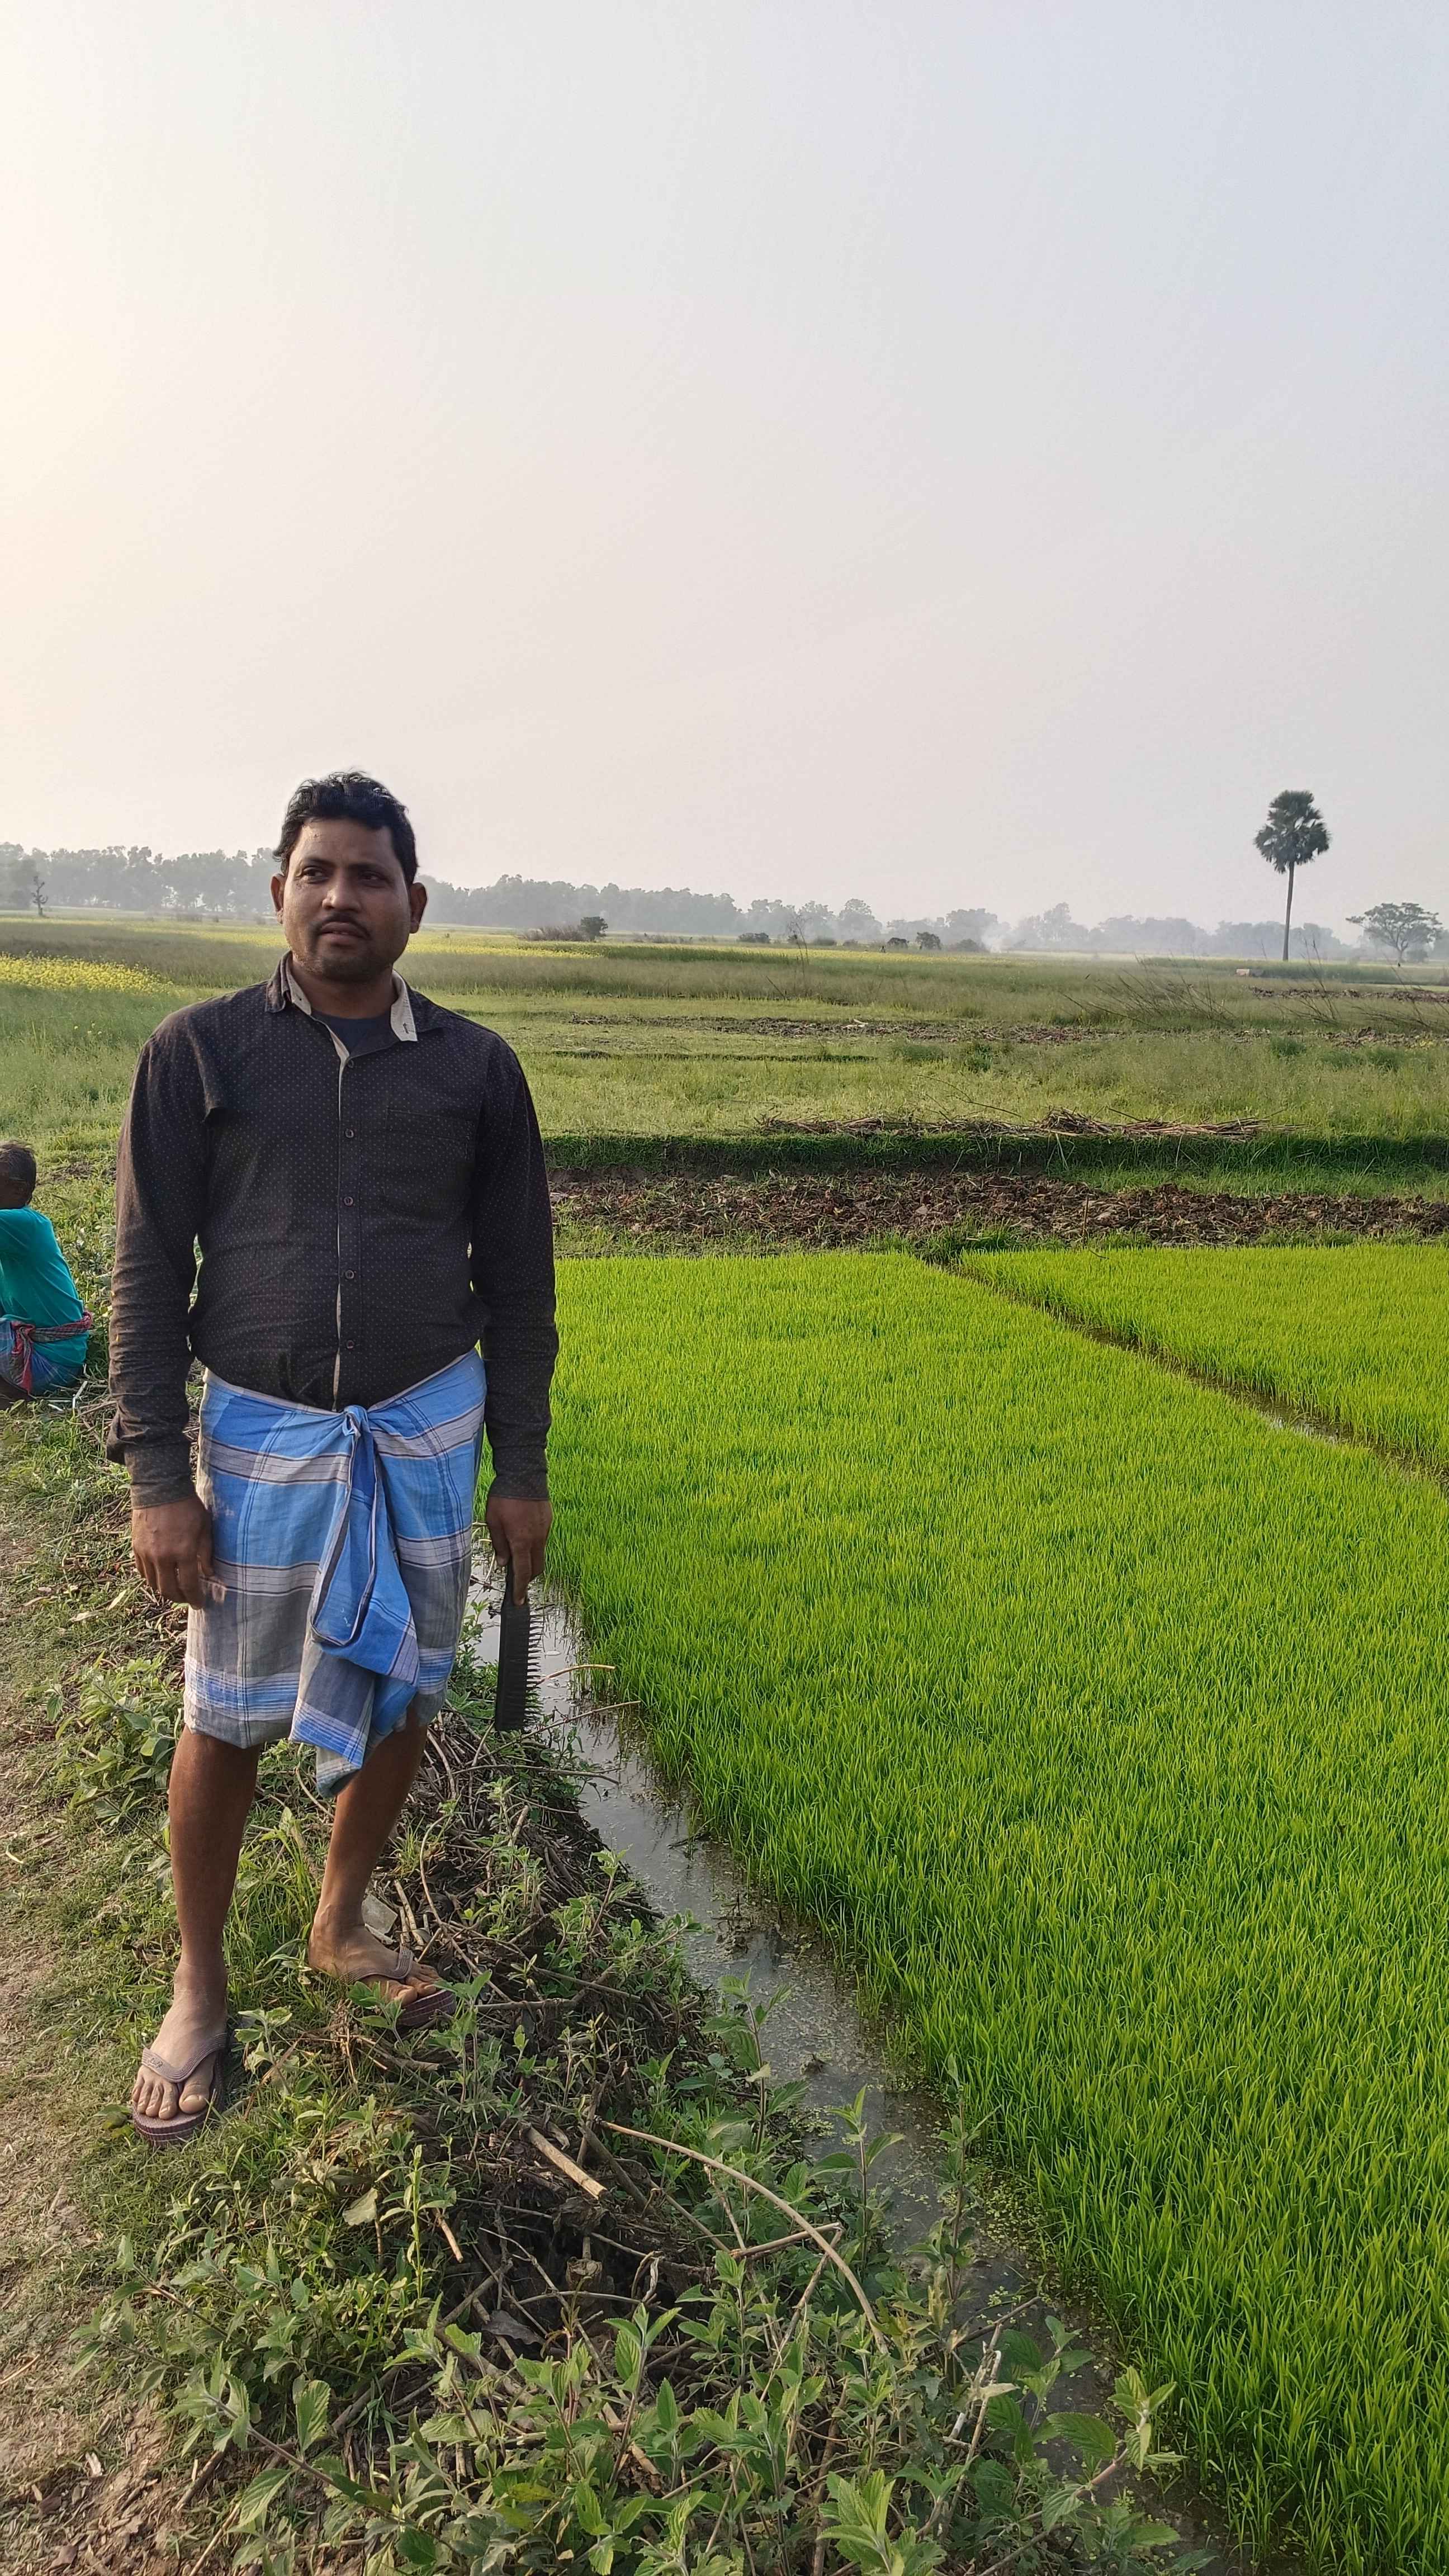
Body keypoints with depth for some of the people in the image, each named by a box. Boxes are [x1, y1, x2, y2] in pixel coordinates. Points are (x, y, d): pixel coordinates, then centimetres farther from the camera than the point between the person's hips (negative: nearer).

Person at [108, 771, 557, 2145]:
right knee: (225, 1721, 7)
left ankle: (340, 1926, 40)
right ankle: (198, 1990, 30)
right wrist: (155, 1478, -7)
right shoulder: (199, 1049, -4)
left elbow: (517, 1278, 6)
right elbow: (148, 1270, -3)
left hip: (428, 1428, 2)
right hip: (262, 1430, -2)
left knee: (400, 1696, 14)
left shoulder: (476, 1068, 1)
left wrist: (522, 1467, 5)